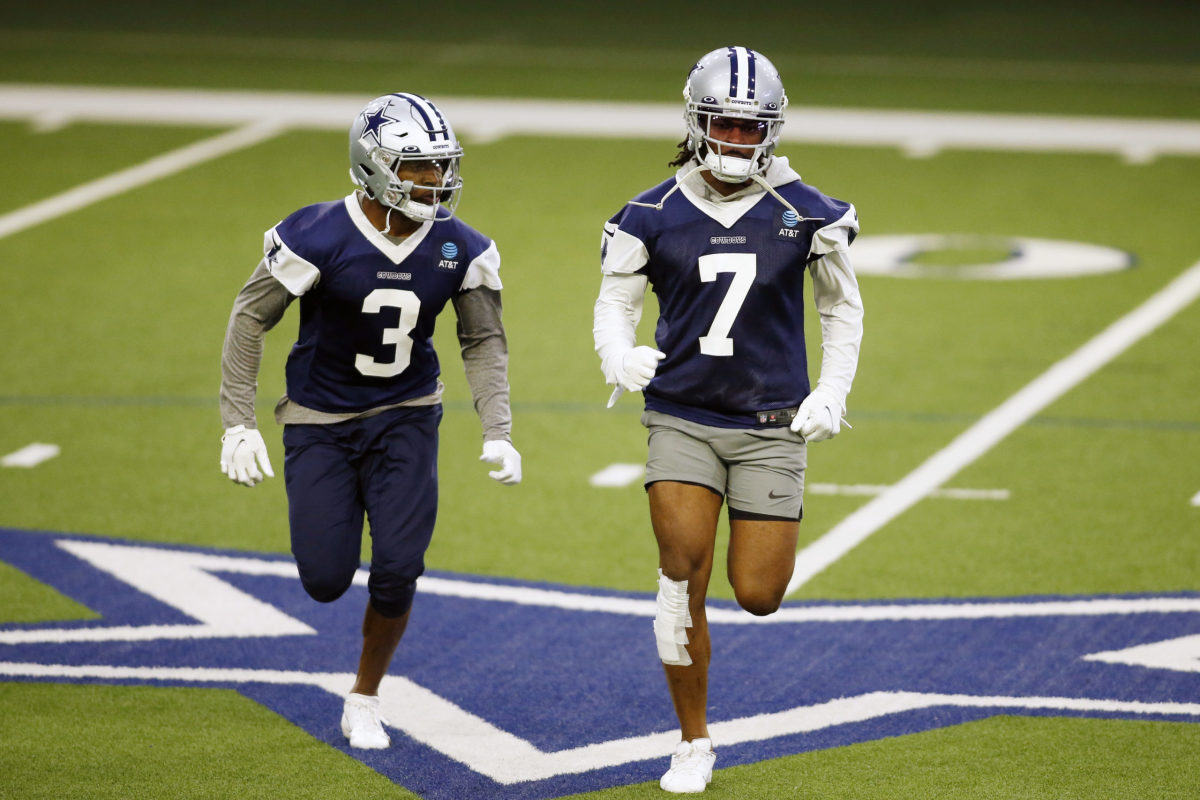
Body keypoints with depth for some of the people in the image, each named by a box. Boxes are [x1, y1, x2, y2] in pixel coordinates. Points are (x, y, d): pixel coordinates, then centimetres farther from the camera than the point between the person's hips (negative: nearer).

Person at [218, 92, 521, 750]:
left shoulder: (459, 249, -10)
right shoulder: (319, 238, -21)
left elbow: (484, 342, 2)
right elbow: (250, 318, -11)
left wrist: (497, 433, -9)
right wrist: (239, 424, -13)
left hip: (405, 418, 2)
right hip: (320, 420, -2)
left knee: (398, 568, -11)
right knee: (326, 581, -4)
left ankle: (364, 701, 12)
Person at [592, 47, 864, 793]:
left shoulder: (805, 214, -3)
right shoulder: (654, 216, -3)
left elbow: (842, 306, 11)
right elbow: (616, 303, 5)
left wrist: (833, 391, 0)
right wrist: (619, 355, -17)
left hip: (772, 424, 0)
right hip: (682, 417, 0)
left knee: (758, 595, -2)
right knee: (684, 577, -10)